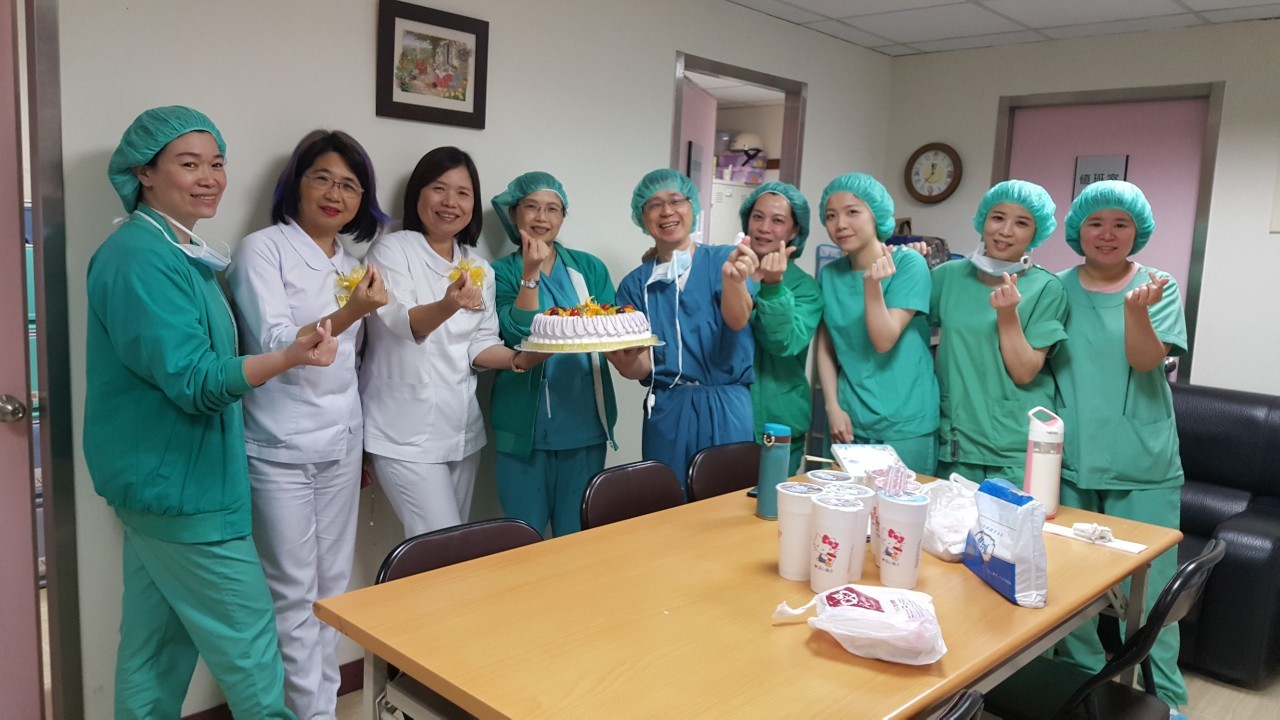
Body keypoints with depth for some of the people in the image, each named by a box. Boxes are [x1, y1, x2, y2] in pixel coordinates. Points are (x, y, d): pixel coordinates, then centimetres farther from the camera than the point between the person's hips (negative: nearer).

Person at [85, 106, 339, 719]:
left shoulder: (179, 253, 13)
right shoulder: (141, 258, -19)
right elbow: (191, 380, -24)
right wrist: (289, 357, -40)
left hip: (162, 481, 10)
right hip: (176, 485, -10)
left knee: (158, 644, 17)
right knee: (247, 643, 1)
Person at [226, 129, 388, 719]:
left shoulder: (351, 266, 13)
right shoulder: (262, 250, -6)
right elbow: (273, 347, -16)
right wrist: (348, 313, -29)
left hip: (341, 445, 6)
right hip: (282, 448, -6)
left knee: (333, 585, 12)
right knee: (295, 594, -1)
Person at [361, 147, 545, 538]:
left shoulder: (479, 267, 10)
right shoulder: (391, 250, -7)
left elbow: (480, 345, 10)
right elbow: (401, 322, -22)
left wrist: (519, 360, -11)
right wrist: (448, 305, -42)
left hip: (462, 428, 6)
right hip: (407, 432, -6)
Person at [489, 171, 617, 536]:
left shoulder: (590, 267, 9)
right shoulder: (501, 272, 2)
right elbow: (517, 334, -12)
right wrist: (530, 273, -21)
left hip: (586, 420, 2)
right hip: (526, 424, -2)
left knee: (577, 533, 12)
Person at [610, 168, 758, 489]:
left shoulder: (722, 259, -1)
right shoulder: (636, 283, 6)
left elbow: (738, 321, -18)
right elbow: (641, 369, 2)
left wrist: (733, 279, -38)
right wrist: (621, 358, -21)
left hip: (727, 409, -2)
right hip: (666, 413, 2)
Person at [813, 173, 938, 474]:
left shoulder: (909, 263, -9)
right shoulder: (830, 274, 5)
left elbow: (884, 341, -15)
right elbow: (825, 348, 7)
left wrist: (872, 283, -27)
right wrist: (833, 407, -3)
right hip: (850, 424, 4)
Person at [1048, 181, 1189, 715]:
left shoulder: (1157, 286, -1)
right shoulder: (1058, 289, 4)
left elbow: (1147, 361, -15)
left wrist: (1135, 308, -31)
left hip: (1142, 468, -2)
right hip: (1069, 460, 2)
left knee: (1146, 589, 1)